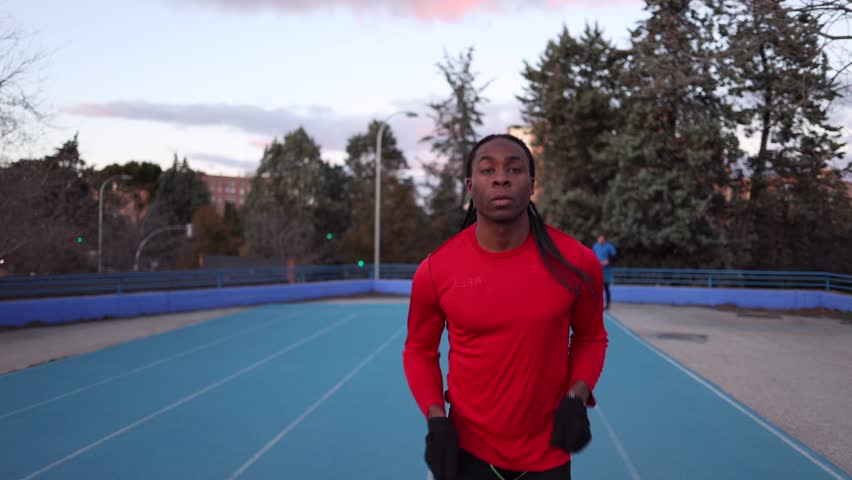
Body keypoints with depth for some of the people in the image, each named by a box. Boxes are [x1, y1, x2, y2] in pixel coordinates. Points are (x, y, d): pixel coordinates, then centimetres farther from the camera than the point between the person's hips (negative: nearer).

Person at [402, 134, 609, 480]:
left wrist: (578, 398, -10)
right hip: (467, 451, 0)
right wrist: (436, 421, -10)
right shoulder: (435, 270, -12)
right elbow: (419, 350, 3)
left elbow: (591, 338, 5)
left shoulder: (576, 262, -11)